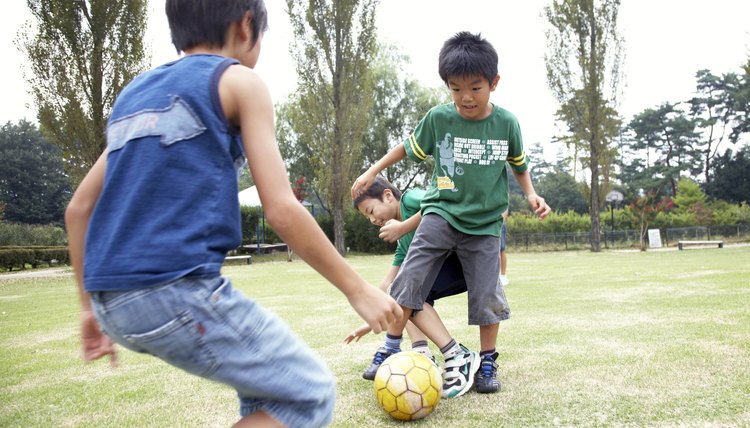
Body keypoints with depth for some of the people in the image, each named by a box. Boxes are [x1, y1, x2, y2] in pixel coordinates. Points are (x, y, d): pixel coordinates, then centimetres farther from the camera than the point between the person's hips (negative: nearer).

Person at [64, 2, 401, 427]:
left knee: (269, 379, 23)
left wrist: (92, 307, 26)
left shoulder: (135, 92, 20)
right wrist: (358, 289, 0)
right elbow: (282, 211, -9)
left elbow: (79, 207, 19)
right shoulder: (239, 81, 0)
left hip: (110, 299, 9)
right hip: (178, 289, -8)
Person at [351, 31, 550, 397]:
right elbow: (409, 147, 11)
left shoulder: (507, 123, -4)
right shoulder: (438, 118, -7)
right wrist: (373, 171, 11)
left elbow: (519, 164, 14)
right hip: (441, 214, 0)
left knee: (487, 296, 0)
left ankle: (487, 362, 21)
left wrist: (531, 194, 1)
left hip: (485, 223, 1)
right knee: (409, 280, -11)